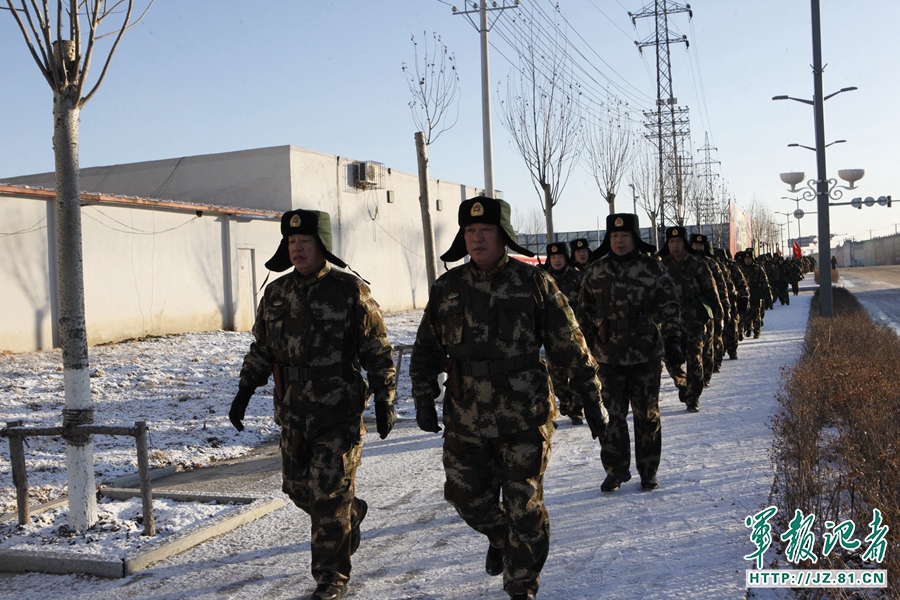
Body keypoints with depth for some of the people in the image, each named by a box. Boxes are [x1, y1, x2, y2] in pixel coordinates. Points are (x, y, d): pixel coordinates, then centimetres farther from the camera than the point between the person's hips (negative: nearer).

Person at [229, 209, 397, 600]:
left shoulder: (350, 291, -7)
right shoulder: (276, 294, 7)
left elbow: (378, 352, -4)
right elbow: (261, 349, 16)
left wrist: (384, 401, -6)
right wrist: (244, 391, 8)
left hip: (340, 413, -5)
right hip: (293, 413, 6)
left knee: (329, 496, -4)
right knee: (298, 487, 14)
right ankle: (351, 514, 43)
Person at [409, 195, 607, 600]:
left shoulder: (534, 283, -4)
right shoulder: (447, 289, 5)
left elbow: (570, 346, -1)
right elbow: (426, 350, 13)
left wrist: (591, 399, 0)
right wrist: (424, 400, 7)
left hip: (525, 419, -3)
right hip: (465, 420, 3)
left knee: (524, 508, 3)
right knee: (467, 496, 12)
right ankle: (500, 538, 44)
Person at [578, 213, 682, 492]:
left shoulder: (652, 268, 0)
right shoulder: (595, 271, 7)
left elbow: (670, 307, 1)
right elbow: (584, 310, 16)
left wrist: (672, 339, -8)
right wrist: (585, 343, 12)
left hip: (645, 355, -2)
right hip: (608, 355, 2)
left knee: (647, 415, 7)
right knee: (611, 415, 3)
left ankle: (648, 471, 20)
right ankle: (616, 470, 16)